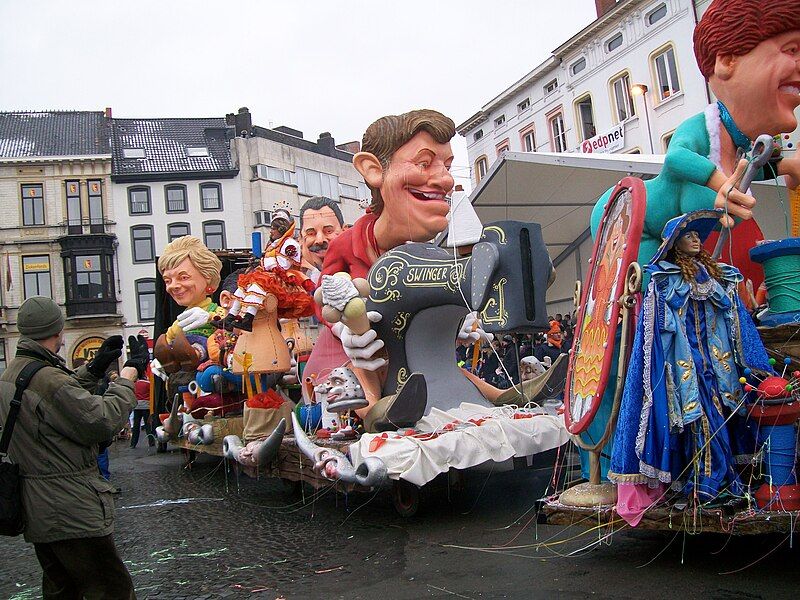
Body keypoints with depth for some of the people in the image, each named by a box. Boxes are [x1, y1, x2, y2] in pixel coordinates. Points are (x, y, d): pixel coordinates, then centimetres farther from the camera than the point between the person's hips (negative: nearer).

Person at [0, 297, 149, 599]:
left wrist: (94, 367, 16)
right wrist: (128, 375, -10)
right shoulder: (48, 379, -24)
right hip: (71, 513, -10)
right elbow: (102, 421, -21)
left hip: (37, 511, 10)